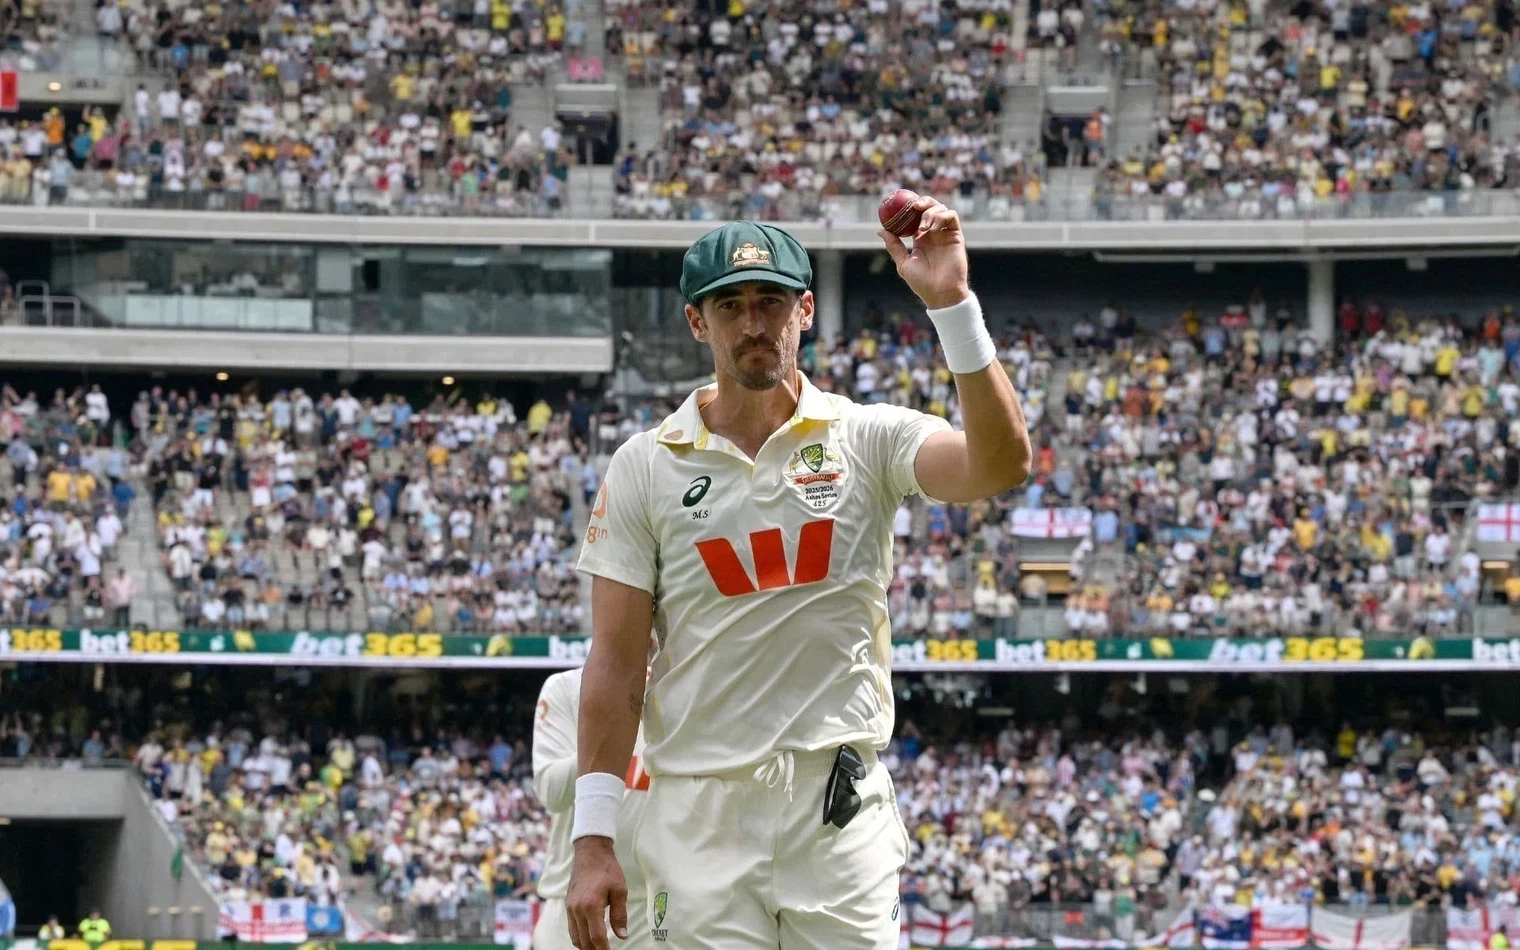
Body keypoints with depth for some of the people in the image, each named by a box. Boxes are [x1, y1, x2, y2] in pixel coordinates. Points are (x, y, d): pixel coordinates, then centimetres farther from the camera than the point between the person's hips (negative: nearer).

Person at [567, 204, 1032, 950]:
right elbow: (615, 662, 3)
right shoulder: (645, 467, 5)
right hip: (701, 821, 0)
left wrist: (951, 304, -26)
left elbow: (1000, 463, -17)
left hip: (842, 811, 0)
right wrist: (593, 839, -2)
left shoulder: (868, 440, 3)